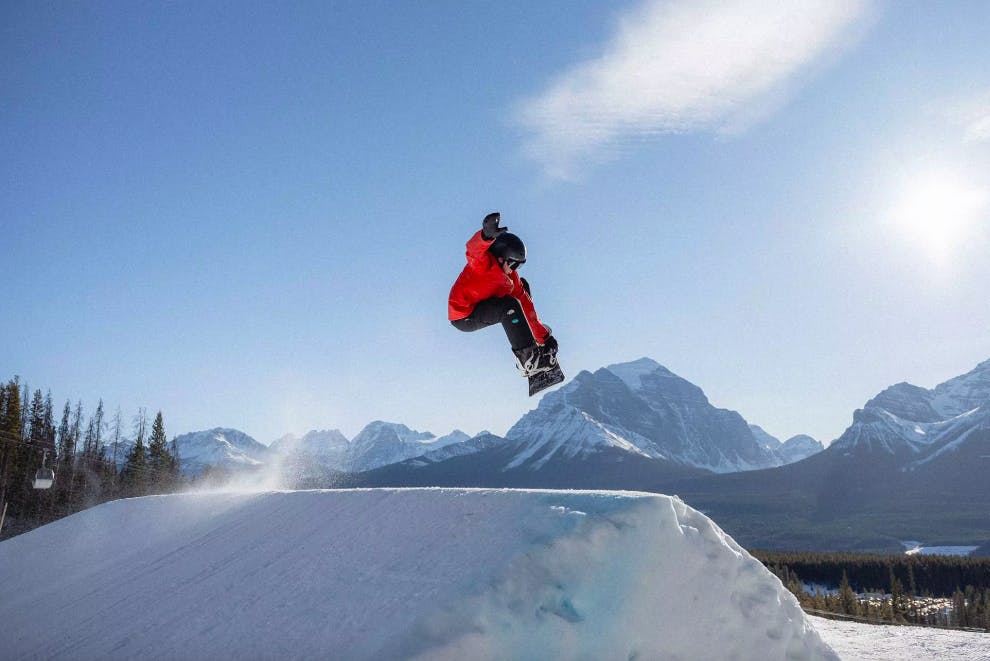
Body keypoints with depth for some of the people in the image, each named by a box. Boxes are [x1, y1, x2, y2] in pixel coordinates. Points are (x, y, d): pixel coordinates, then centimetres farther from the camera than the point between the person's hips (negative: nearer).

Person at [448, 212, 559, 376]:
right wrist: (487, 235, -67)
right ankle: (528, 361, -31)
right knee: (510, 306, -31)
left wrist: (544, 336, 3)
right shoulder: (483, 262, -18)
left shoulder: (510, 279, 4)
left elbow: (526, 306, 4)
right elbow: (474, 248, -43)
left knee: (522, 285, 16)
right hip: (464, 317, -9)